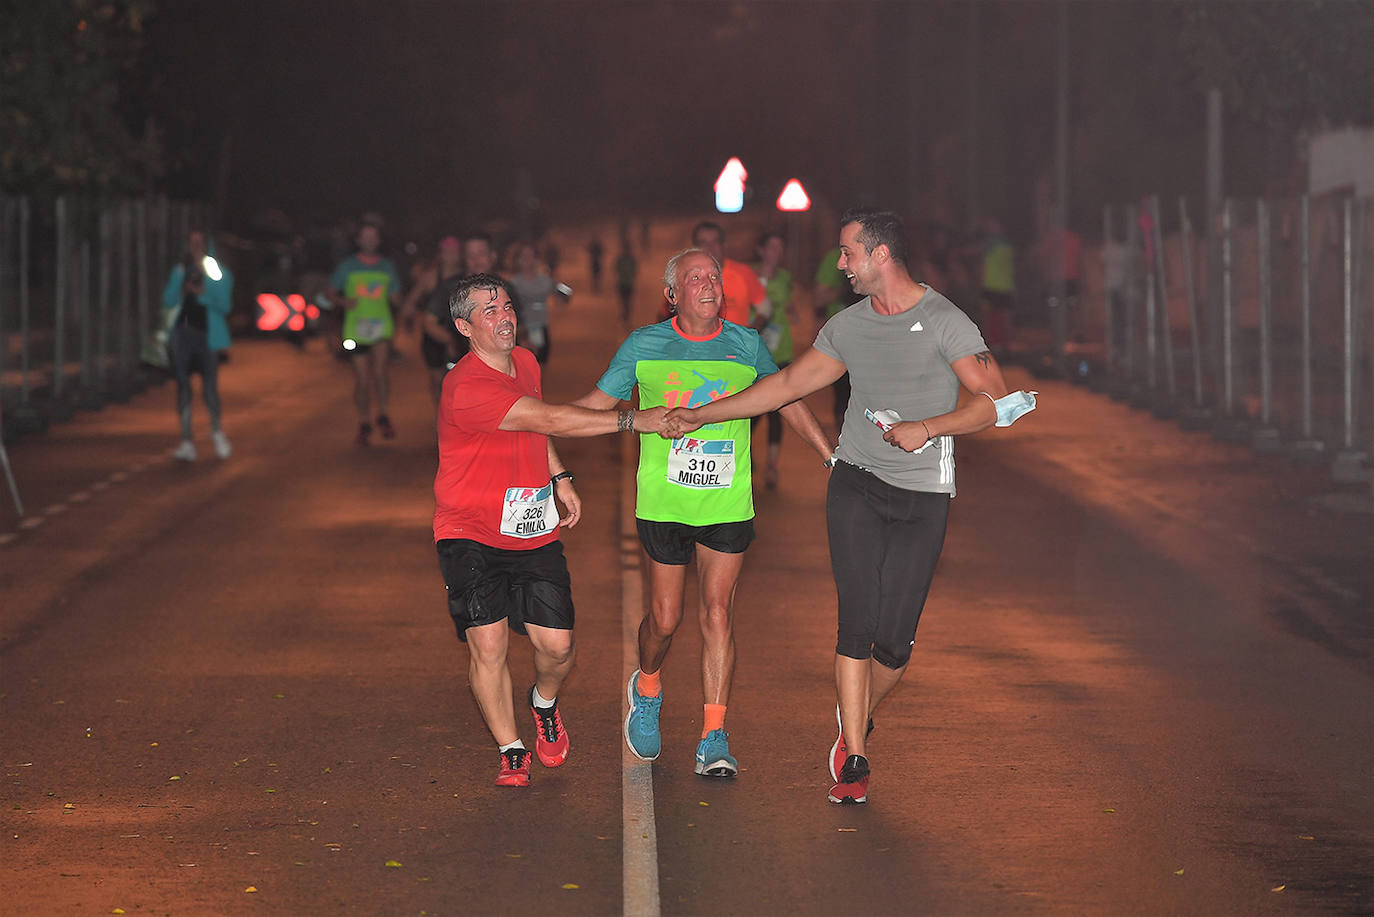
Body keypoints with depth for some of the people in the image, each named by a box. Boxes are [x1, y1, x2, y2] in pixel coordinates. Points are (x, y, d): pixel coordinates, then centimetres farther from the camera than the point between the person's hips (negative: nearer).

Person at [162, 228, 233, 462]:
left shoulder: (219, 272, 6)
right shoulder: (179, 270, 13)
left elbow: (225, 305, -3)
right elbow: (168, 300, 6)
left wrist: (202, 294, -16)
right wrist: (183, 286, -9)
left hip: (207, 334, -3)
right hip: (181, 331, 3)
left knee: (210, 385, -4)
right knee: (183, 385, 0)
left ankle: (217, 431, 22)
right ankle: (186, 441, 2)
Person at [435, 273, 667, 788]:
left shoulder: (525, 363, 7)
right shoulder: (466, 388, -22)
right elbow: (550, 420, -26)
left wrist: (560, 479, 17)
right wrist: (633, 421, -25)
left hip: (534, 531, 6)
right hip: (472, 535, -6)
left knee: (557, 646, -4)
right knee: (487, 642, -13)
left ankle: (544, 704, 29)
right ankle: (511, 751, 6)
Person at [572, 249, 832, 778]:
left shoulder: (745, 345, 4)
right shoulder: (643, 347, -1)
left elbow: (786, 398, 17)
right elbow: (595, 405, 7)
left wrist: (833, 457, 18)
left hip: (728, 504, 1)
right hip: (664, 502, -1)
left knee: (718, 613, -4)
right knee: (665, 618, 3)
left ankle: (714, 738, 0)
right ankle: (646, 689, 35)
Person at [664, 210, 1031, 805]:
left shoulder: (945, 322, -6)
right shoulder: (848, 327, 10)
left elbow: (995, 402, -8)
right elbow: (788, 384, 18)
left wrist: (927, 428, -19)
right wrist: (699, 416, 18)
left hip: (922, 495, -3)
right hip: (856, 486, 3)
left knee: (894, 640, -5)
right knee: (858, 623, -9)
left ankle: (859, 718, 25)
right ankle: (852, 761, -4)